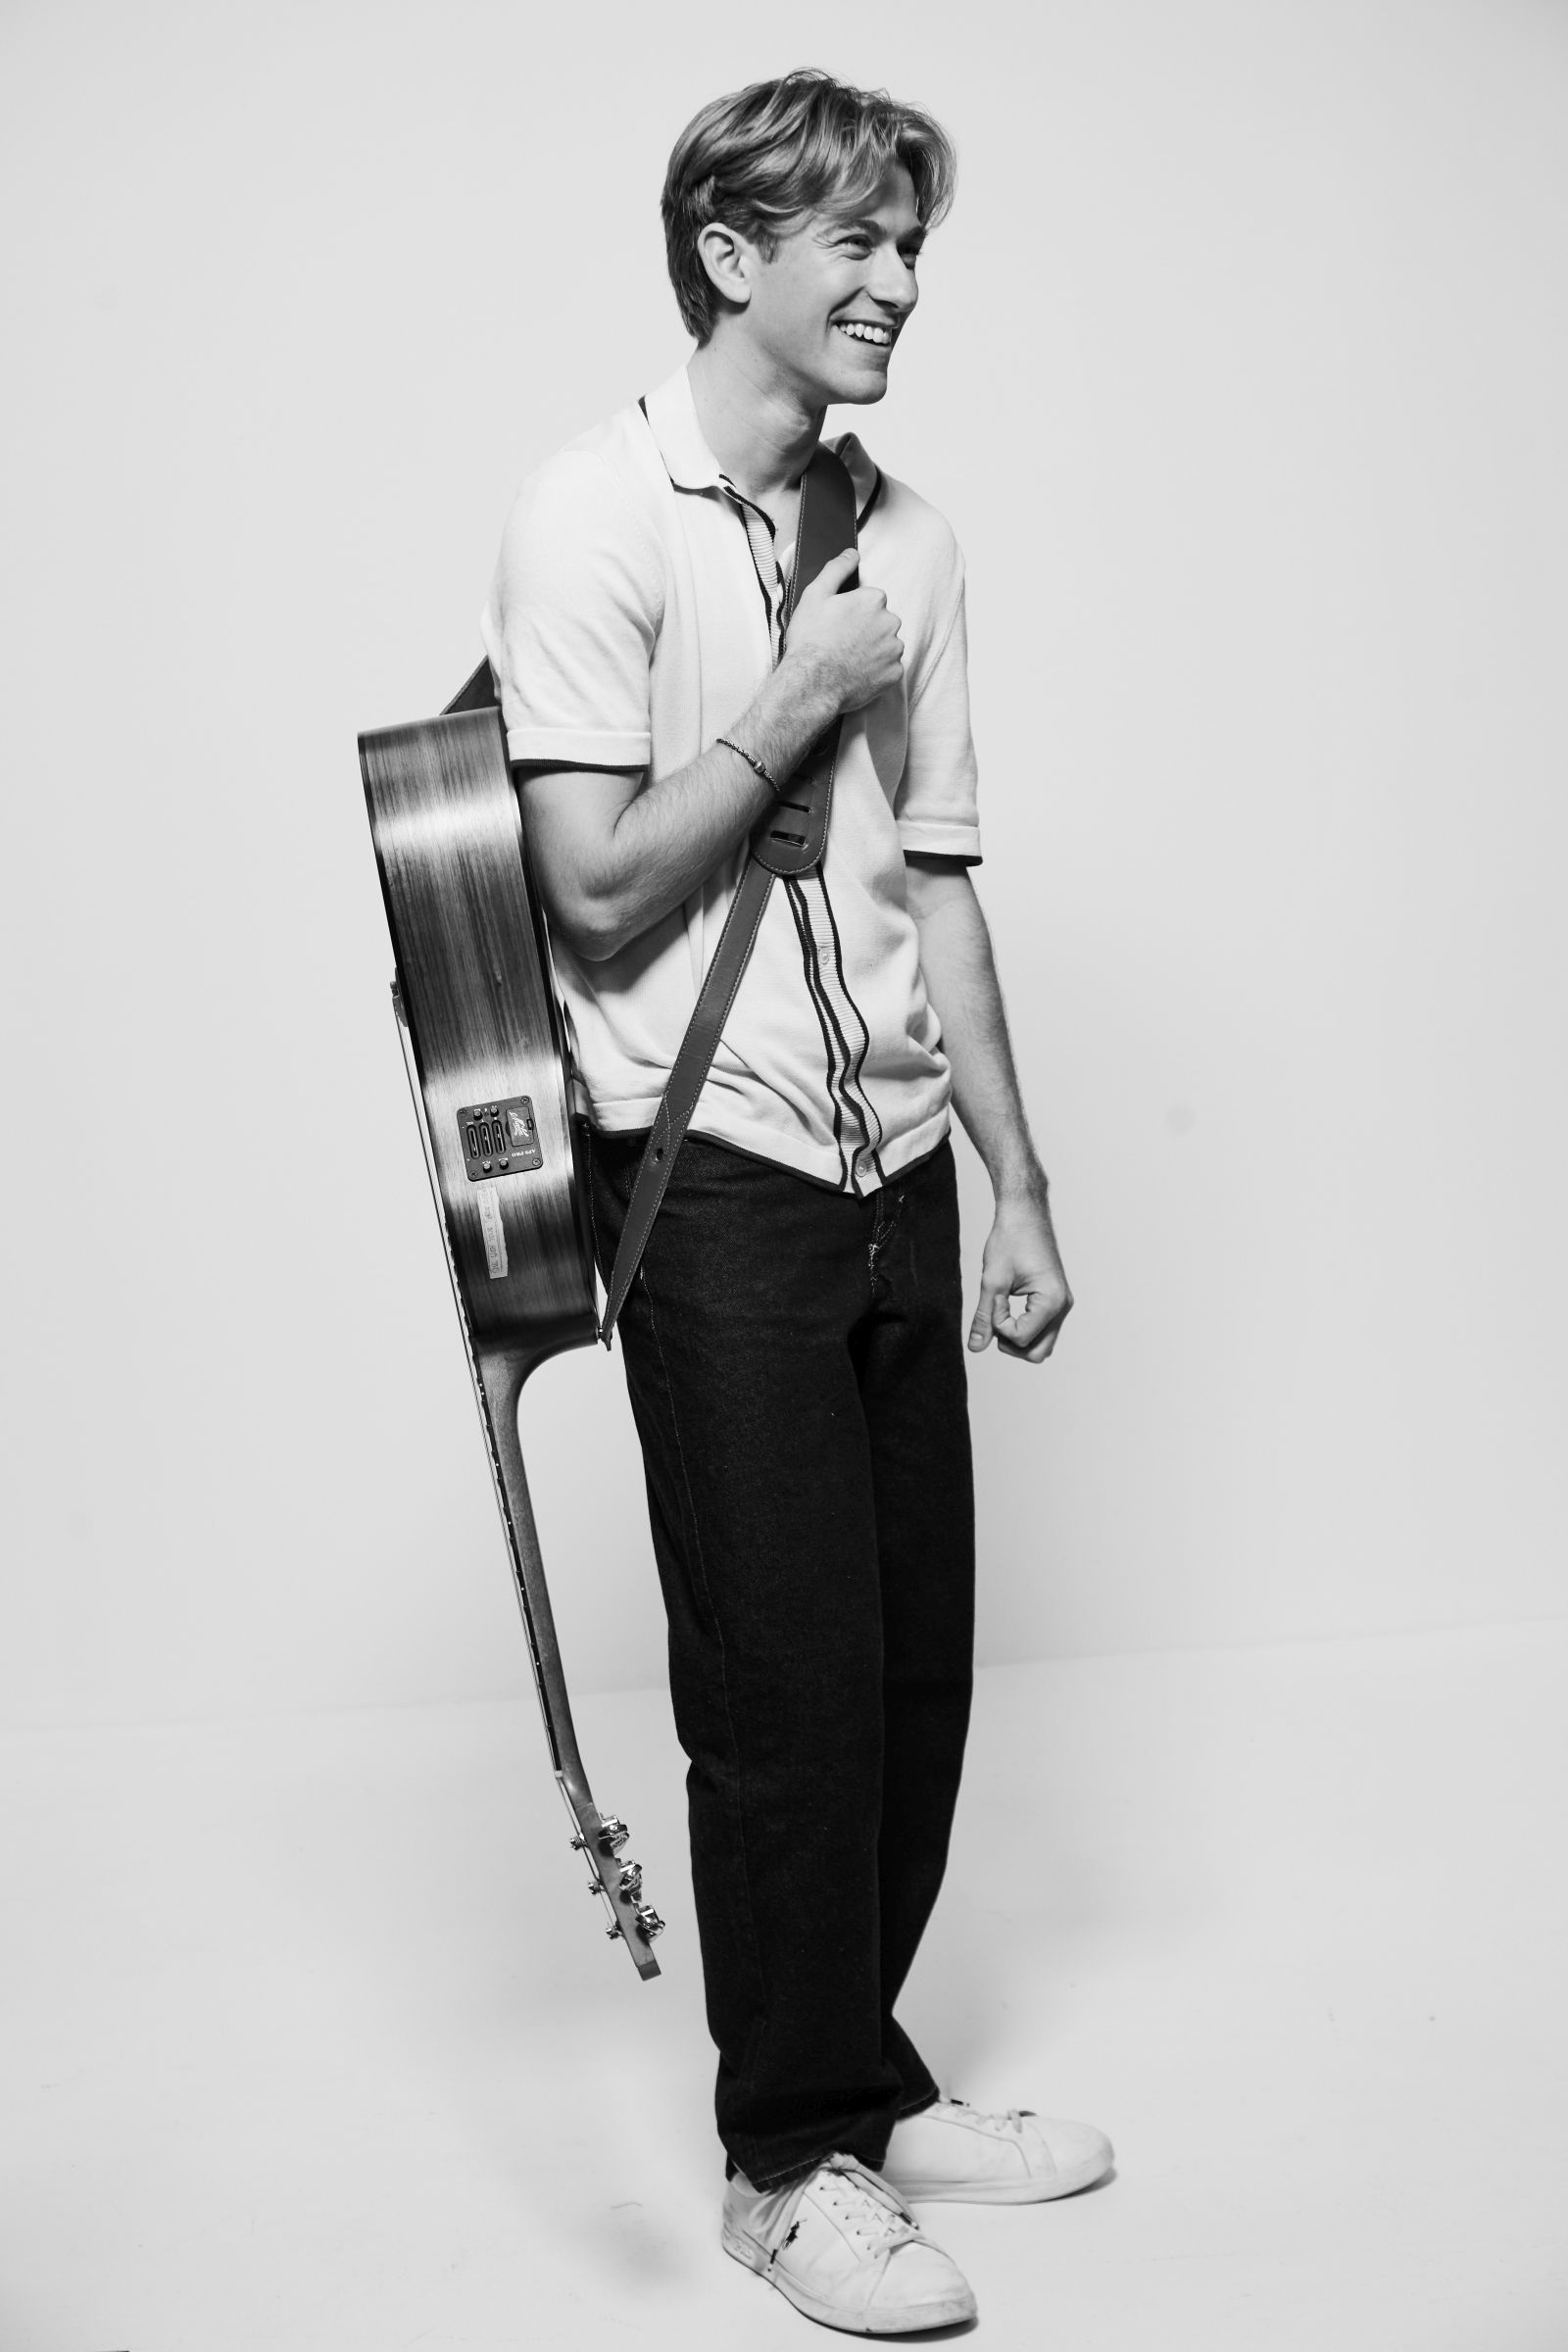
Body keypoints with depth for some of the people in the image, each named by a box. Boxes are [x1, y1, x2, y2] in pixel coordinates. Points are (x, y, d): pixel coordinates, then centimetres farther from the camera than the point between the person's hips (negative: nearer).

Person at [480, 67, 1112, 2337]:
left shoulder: (905, 533, 11)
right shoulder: (596, 515, -7)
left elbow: (938, 885, 13)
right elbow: (599, 892, -13)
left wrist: (1021, 1187, 11)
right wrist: (796, 702, -10)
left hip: (898, 1168, 6)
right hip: (718, 1174, -6)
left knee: (917, 1664, 10)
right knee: (789, 1683, 1)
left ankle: (864, 2082, 29)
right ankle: (794, 2155, 19)